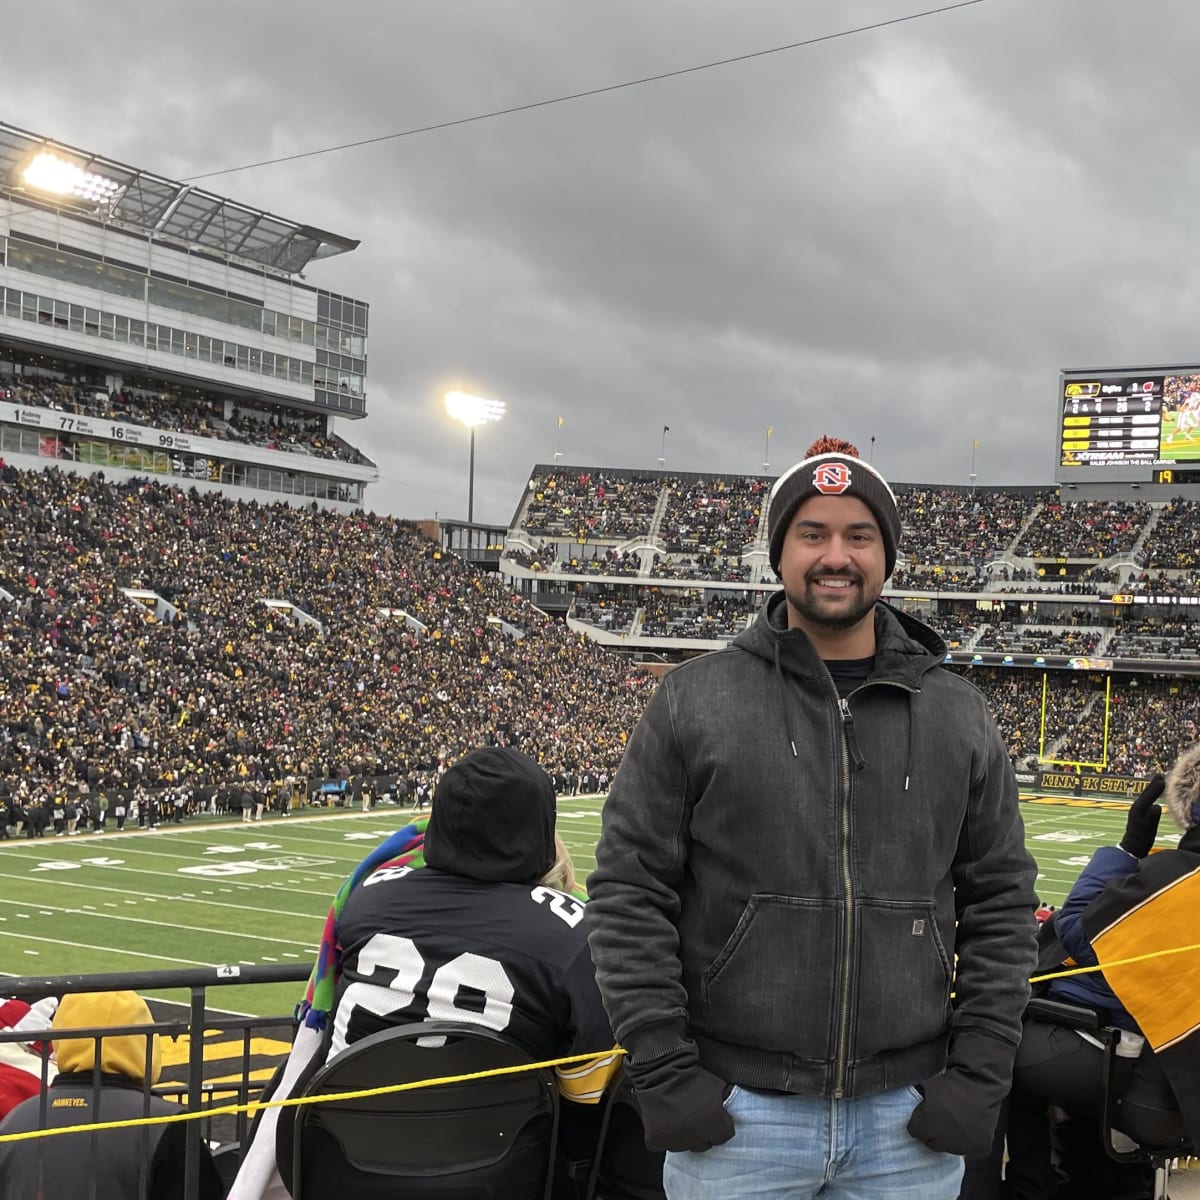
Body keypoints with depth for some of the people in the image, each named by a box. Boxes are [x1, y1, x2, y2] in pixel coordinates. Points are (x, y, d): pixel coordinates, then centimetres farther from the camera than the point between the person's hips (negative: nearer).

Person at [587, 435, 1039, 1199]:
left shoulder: (959, 715, 5)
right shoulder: (694, 701, -2)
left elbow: (1001, 902, 7)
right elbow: (631, 890, -3)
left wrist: (979, 1074, -1)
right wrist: (663, 1072, -8)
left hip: (909, 1117, 2)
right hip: (732, 1112, -1)